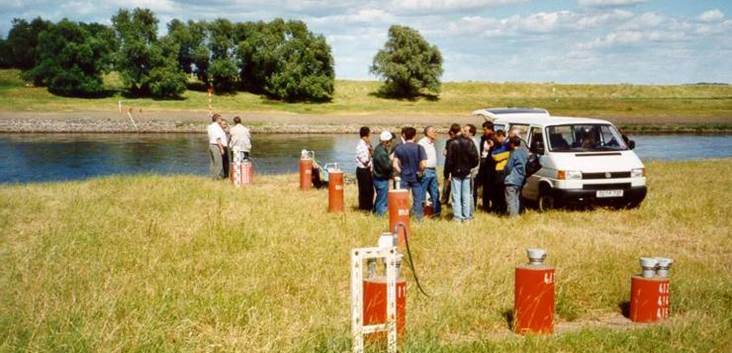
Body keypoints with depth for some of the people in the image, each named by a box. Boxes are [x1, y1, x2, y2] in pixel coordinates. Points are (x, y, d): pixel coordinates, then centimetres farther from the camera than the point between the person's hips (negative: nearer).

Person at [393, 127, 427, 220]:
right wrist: (420, 172, 0)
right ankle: (418, 218, 12)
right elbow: (423, 164, -17)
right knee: (417, 199, 8)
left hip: (404, 177, 2)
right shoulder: (419, 148, -10)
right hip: (416, 178, -2)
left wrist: (401, 172, 6)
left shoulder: (399, 148, -3)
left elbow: (395, 164, -7)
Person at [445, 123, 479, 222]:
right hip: (467, 172, 3)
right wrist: (471, 166, 14)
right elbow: (475, 157, 0)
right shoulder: (469, 142, -1)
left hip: (456, 173, -3)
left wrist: (447, 173, -4)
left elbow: (449, 160, -11)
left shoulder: (453, 144, -12)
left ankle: (457, 217, 1)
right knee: (466, 195, 9)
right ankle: (466, 216, 11)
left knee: (456, 195, 2)